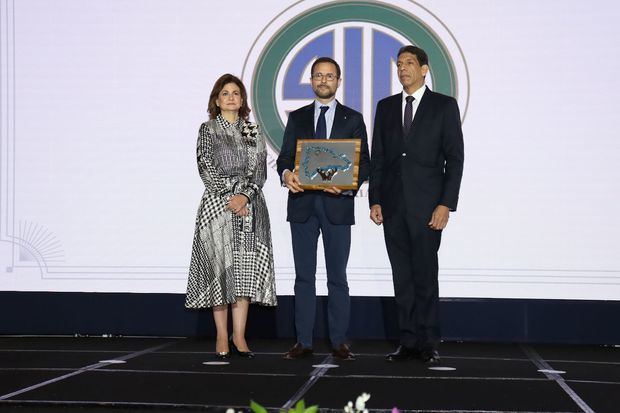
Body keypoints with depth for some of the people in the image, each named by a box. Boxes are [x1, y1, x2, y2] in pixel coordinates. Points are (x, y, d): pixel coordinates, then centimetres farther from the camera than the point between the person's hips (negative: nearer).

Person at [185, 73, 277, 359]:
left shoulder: (253, 131, 13)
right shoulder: (208, 130, 6)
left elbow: (260, 169, 5)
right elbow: (206, 169, -3)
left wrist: (245, 196, -11)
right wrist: (230, 196, -13)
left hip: (250, 206, 3)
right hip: (218, 205, -2)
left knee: (246, 268, -1)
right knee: (221, 266, -4)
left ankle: (239, 335, 4)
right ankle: (222, 338, 0)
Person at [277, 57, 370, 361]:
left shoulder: (353, 119, 8)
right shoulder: (297, 118, 13)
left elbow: (364, 163, 2)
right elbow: (284, 157, 7)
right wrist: (286, 173, -16)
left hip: (337, 205, -2)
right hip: (302, 204, 2)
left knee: (337, 277, 2)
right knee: (304, 275, 4)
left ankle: (339, 341, 7)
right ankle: (304, 341, 8)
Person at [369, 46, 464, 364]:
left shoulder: (444, 106, 2)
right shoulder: (386, 107, 14)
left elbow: (454, 158, -2)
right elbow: (377, 158, 13)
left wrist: (446, 204, -10)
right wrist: (375, 201, 4)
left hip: (427, 206, -4)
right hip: (393, 206, 4)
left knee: (425, 275, -2)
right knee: (402, 277, 5)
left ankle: (428, 343, 6)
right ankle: (408, 341, 10)